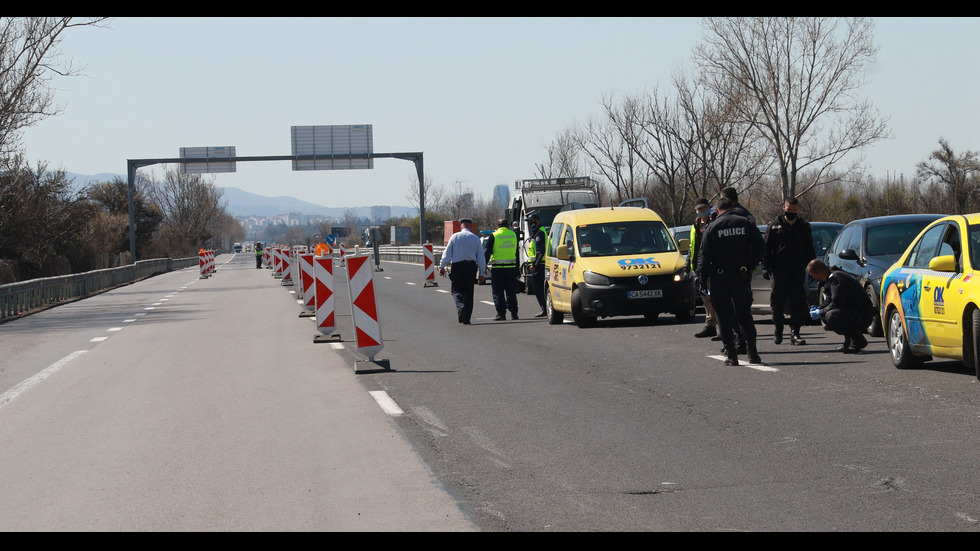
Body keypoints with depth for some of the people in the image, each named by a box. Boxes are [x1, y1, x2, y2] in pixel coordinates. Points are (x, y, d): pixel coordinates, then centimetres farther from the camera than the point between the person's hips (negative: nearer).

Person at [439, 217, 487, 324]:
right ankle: (466, 319, 8)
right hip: (471, 266, 1)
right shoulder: (475, 238, 6)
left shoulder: (455, 237, 3)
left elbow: (447, 252, -1)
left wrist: (442, 266, 0)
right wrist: (481, 273, 10)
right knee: (469, 292, 7)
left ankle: (460, 306, -29)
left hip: (456, 266, -1)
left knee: (456, 289, 3)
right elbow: (480, 257, 6)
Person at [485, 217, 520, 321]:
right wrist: (518, 269, 19)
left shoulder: (493, 236, -5)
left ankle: (501, 314, -3)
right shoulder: (513, 235, 7)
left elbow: (488, 253, -5)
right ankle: (514, 313, 11)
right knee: (511, 292, 12)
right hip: (511, 268, 4)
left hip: (497, 268, -4)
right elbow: (517, 252, 14)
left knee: (498, 293, 2)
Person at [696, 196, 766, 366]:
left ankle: (731, 354, -3)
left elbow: (704, 255, -5)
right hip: (741, 276, 2)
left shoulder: (712, 227, -3)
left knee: (724, 316, 2)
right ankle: (752, 350, 8)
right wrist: (750, 266, 9)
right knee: (744, 314, 13)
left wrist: (702, 278, 0)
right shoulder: (746, 223, 2)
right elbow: (760, 247, -1)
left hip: (719, 277, -2)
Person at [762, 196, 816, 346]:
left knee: (798, 302, -6)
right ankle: (777, 329, 24)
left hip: (798, 270, 1)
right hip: (779, 270, -1)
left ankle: (794, 333, -5)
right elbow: (767, 248, 5)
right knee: (777, 301, 4)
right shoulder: (774, 225, 5)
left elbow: (809, 249, 16)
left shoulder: (803, 226, 10)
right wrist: (765, 266, -3)